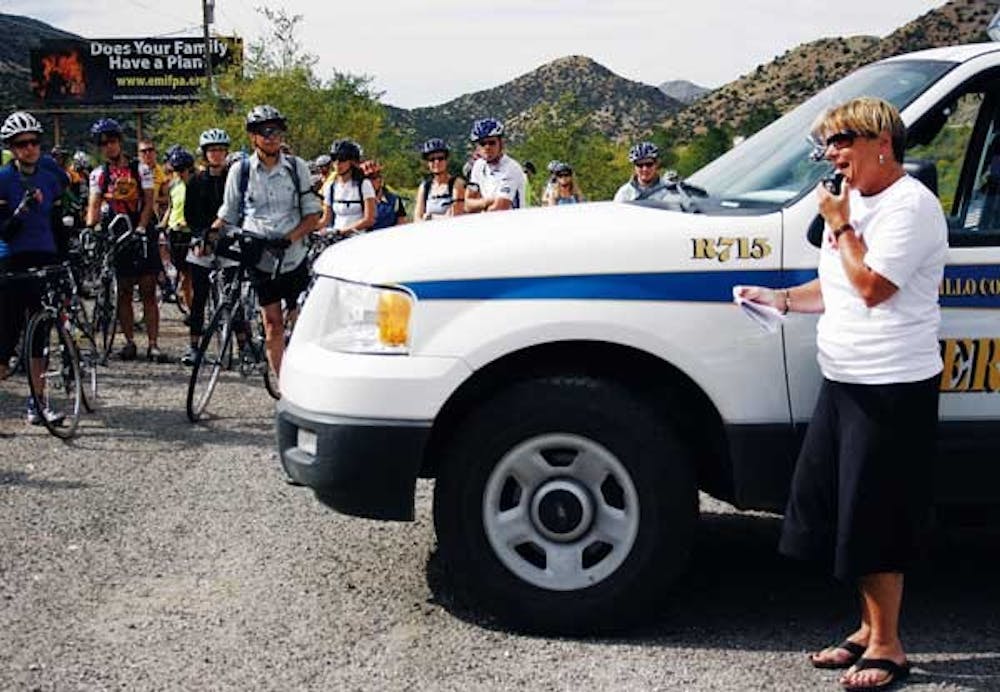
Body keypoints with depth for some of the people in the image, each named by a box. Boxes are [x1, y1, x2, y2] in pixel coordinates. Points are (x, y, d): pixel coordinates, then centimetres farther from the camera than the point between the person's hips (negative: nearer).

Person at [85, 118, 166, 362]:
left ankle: (153, 344, -5)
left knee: (148, 291, -4)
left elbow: (148, 202, -3)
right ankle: (129, 342, 10)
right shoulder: (98, 174, 7)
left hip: (141, 234, -1)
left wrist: (141, 228, -17)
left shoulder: (140, 169, 3)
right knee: (123, 292, 3)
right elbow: (94, 205, -2)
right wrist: (90, 228, -21)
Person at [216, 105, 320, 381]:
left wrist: (291, 237, -16)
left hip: (295, 257, 0)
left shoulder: (297, 167, 1)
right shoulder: (240, 170, 1)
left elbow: (313, 215, 0)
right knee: (273, 324, -1)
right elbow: (227, 216, 9)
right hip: (260, 259, 0)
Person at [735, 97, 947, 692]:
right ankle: (870, 630, 26)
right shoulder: (856, 201, 16)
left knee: (872, 519, -4)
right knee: (836, 506, 13)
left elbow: (872, 286, -21)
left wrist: (840, 225, -12)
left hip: (893, 389, -10)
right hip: (844, 381, 10)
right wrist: (780, 298, 7)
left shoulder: (910, 204, -13)